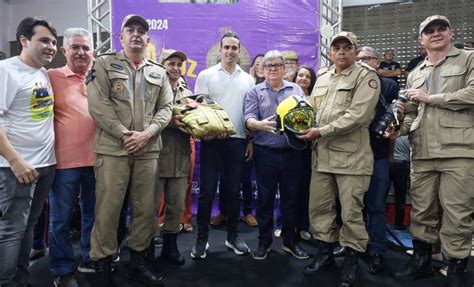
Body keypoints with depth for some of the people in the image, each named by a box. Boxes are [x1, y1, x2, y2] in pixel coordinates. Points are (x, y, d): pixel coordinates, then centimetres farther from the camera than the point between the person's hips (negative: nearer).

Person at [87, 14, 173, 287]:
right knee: (108, 208, 0)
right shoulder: (105, 64, 7)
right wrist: (124, 134, -12)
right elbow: (98, 105, -5)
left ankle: (139, 260, 24)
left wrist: (146, 133, -7)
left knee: (146, 207, 8)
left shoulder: (159, 72, 15)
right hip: (113, 148, -3)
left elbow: (166, 108, 8)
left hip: (148, 149, 3)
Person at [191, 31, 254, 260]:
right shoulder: (206, 75, 4)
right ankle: (202, 239, 13)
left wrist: (251, 140, 1)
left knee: (233, 191, 10)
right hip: (211, 140, -2)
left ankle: (233, 236, 23)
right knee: (207, 191, 1)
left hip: (237, 140, 3)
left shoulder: (248, 79, 12)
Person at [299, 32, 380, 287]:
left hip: (351, 156, -6)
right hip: (322, 154, 6)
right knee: (319, 206, 11)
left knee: (351, 212, 1)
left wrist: (321, 132, -17)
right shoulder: (322, 77, 17)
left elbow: (357, 116, -16)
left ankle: (351, 261, 20)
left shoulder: (366, 76, -4)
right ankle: (325, 253, 28)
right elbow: (313, 110, 22)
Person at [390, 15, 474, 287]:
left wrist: (429, 98, -6)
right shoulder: (415, 74, 20)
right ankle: (421, 260, 25)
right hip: (423, 154, 5)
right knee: (421, 210, 10)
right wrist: (400, 128, 0)